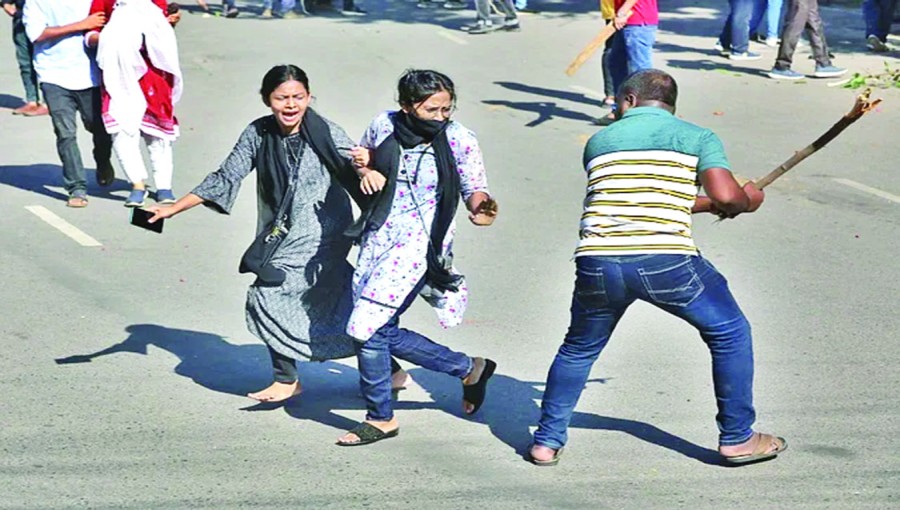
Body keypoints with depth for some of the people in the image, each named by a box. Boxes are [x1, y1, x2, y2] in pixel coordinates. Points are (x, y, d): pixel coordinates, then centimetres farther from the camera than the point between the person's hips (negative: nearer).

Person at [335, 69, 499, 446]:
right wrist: (365, 171, -3)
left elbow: (473, 189, -3)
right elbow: (361, 158, 20)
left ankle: (381, 418, 7)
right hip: (378, 238, 6)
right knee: (384, 333, 6)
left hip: (420, 242, -6)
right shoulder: (384, 126, 0)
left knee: (367, 327, -13)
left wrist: (480, 209, -26)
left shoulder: (459, 140, -9)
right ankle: (469, 368, 25)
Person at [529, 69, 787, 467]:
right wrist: (747, 200, 19)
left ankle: (547, 441, 28)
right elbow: (725, 196, -4)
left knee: (579, 348, 26)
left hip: (598, 261, 3)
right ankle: (737, 438, 20)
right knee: (730, 333, 17)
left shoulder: (599, 142, 21)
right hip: (667, 261, -3)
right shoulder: (696, 137, 11)